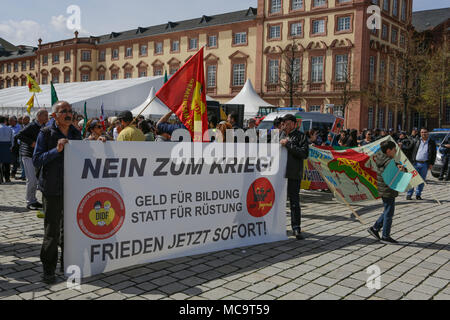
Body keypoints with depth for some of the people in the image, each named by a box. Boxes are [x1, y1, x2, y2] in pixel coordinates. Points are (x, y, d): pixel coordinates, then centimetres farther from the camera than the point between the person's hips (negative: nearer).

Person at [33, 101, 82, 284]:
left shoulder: (76, 134, 10)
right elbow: (36, 161, -9)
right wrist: (56, 150, -20)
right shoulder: (46, 134, -4)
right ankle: (48, 270, 15)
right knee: (52, 231, 1)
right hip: (53, 190, -4)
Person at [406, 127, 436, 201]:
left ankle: (418, 195, 16)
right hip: (416, 163, -1)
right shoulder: (416, 141, 8)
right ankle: (409, 195, 1)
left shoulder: (432, 142, 8)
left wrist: (431, 164, 1)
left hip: (425, 164, 1)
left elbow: (434, 154, 8)